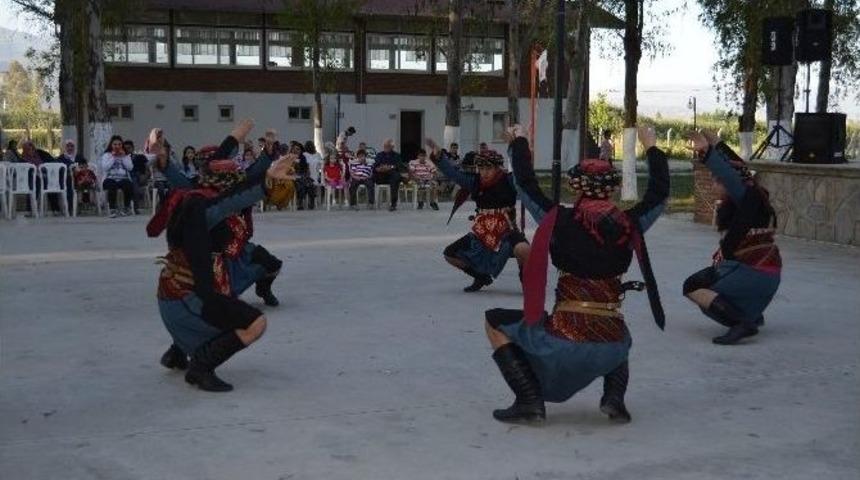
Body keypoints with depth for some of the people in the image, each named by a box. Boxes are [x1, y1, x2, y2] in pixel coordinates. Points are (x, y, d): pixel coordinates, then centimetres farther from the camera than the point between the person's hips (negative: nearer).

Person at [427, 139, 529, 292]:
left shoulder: (509, 180, -9)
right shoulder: (475, 182, 1)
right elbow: (453, 173, -3)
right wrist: (438, 156, -15)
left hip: (507, 232, -5)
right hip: (481, 234, 5)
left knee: (522, 249, -37)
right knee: (450, 254, 4)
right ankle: (482, 277, 27)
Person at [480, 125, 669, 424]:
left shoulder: (560, 220, -5)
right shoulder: (630, 225, 1)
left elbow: (526, 184, 8)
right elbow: (660, 191, 18)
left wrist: (519, 141, 24)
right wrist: (651, 147, 31)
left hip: (565, 341, -4)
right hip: (612, 349, 4)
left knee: (495, 322, 18)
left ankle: (529, 400, 3)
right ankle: (615, 397, 15)